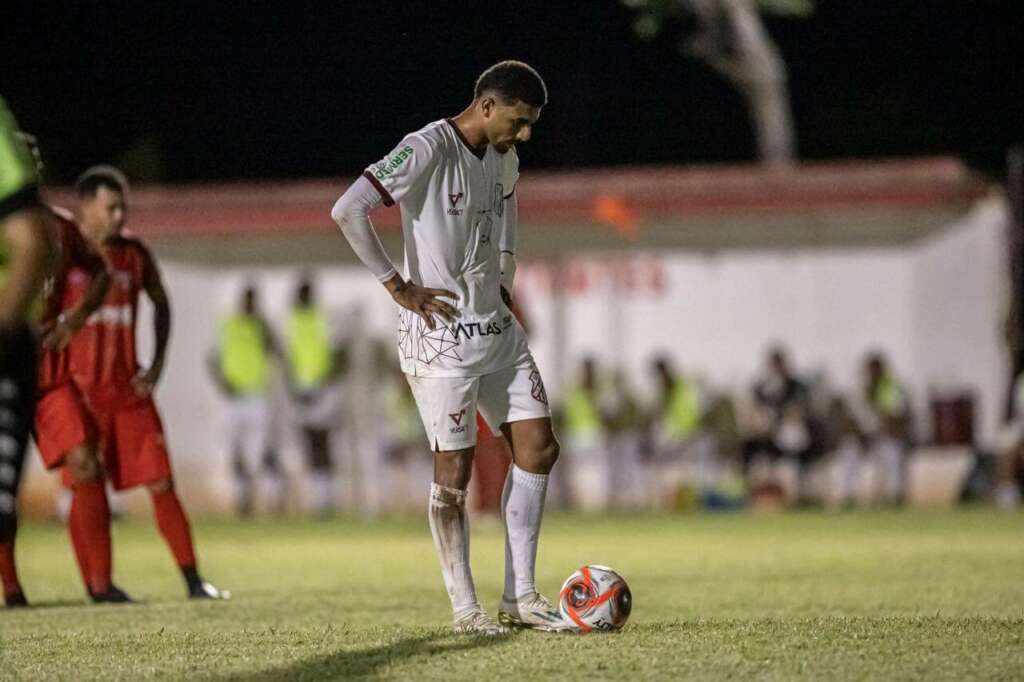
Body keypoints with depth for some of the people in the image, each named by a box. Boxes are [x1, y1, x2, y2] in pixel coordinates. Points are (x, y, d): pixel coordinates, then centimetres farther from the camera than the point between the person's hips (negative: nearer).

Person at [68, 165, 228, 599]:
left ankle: (193, 580, 3)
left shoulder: (134, 254, 6)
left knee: (161, 484, 0)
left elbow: (160, 303, 22)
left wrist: (157, 363, 10)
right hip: (81, 386, -3)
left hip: (129, 386, 4)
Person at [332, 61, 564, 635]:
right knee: (454, 469, -3)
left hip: (497, 327, 8)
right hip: (442, 333, -8)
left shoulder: (504, 159, 9)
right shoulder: (427, 150, -17)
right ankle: (465, 608, 6)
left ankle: (520, 598, 12)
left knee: (538, 448, 5)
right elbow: (348, 210, -24)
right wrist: (399, 287, -20)